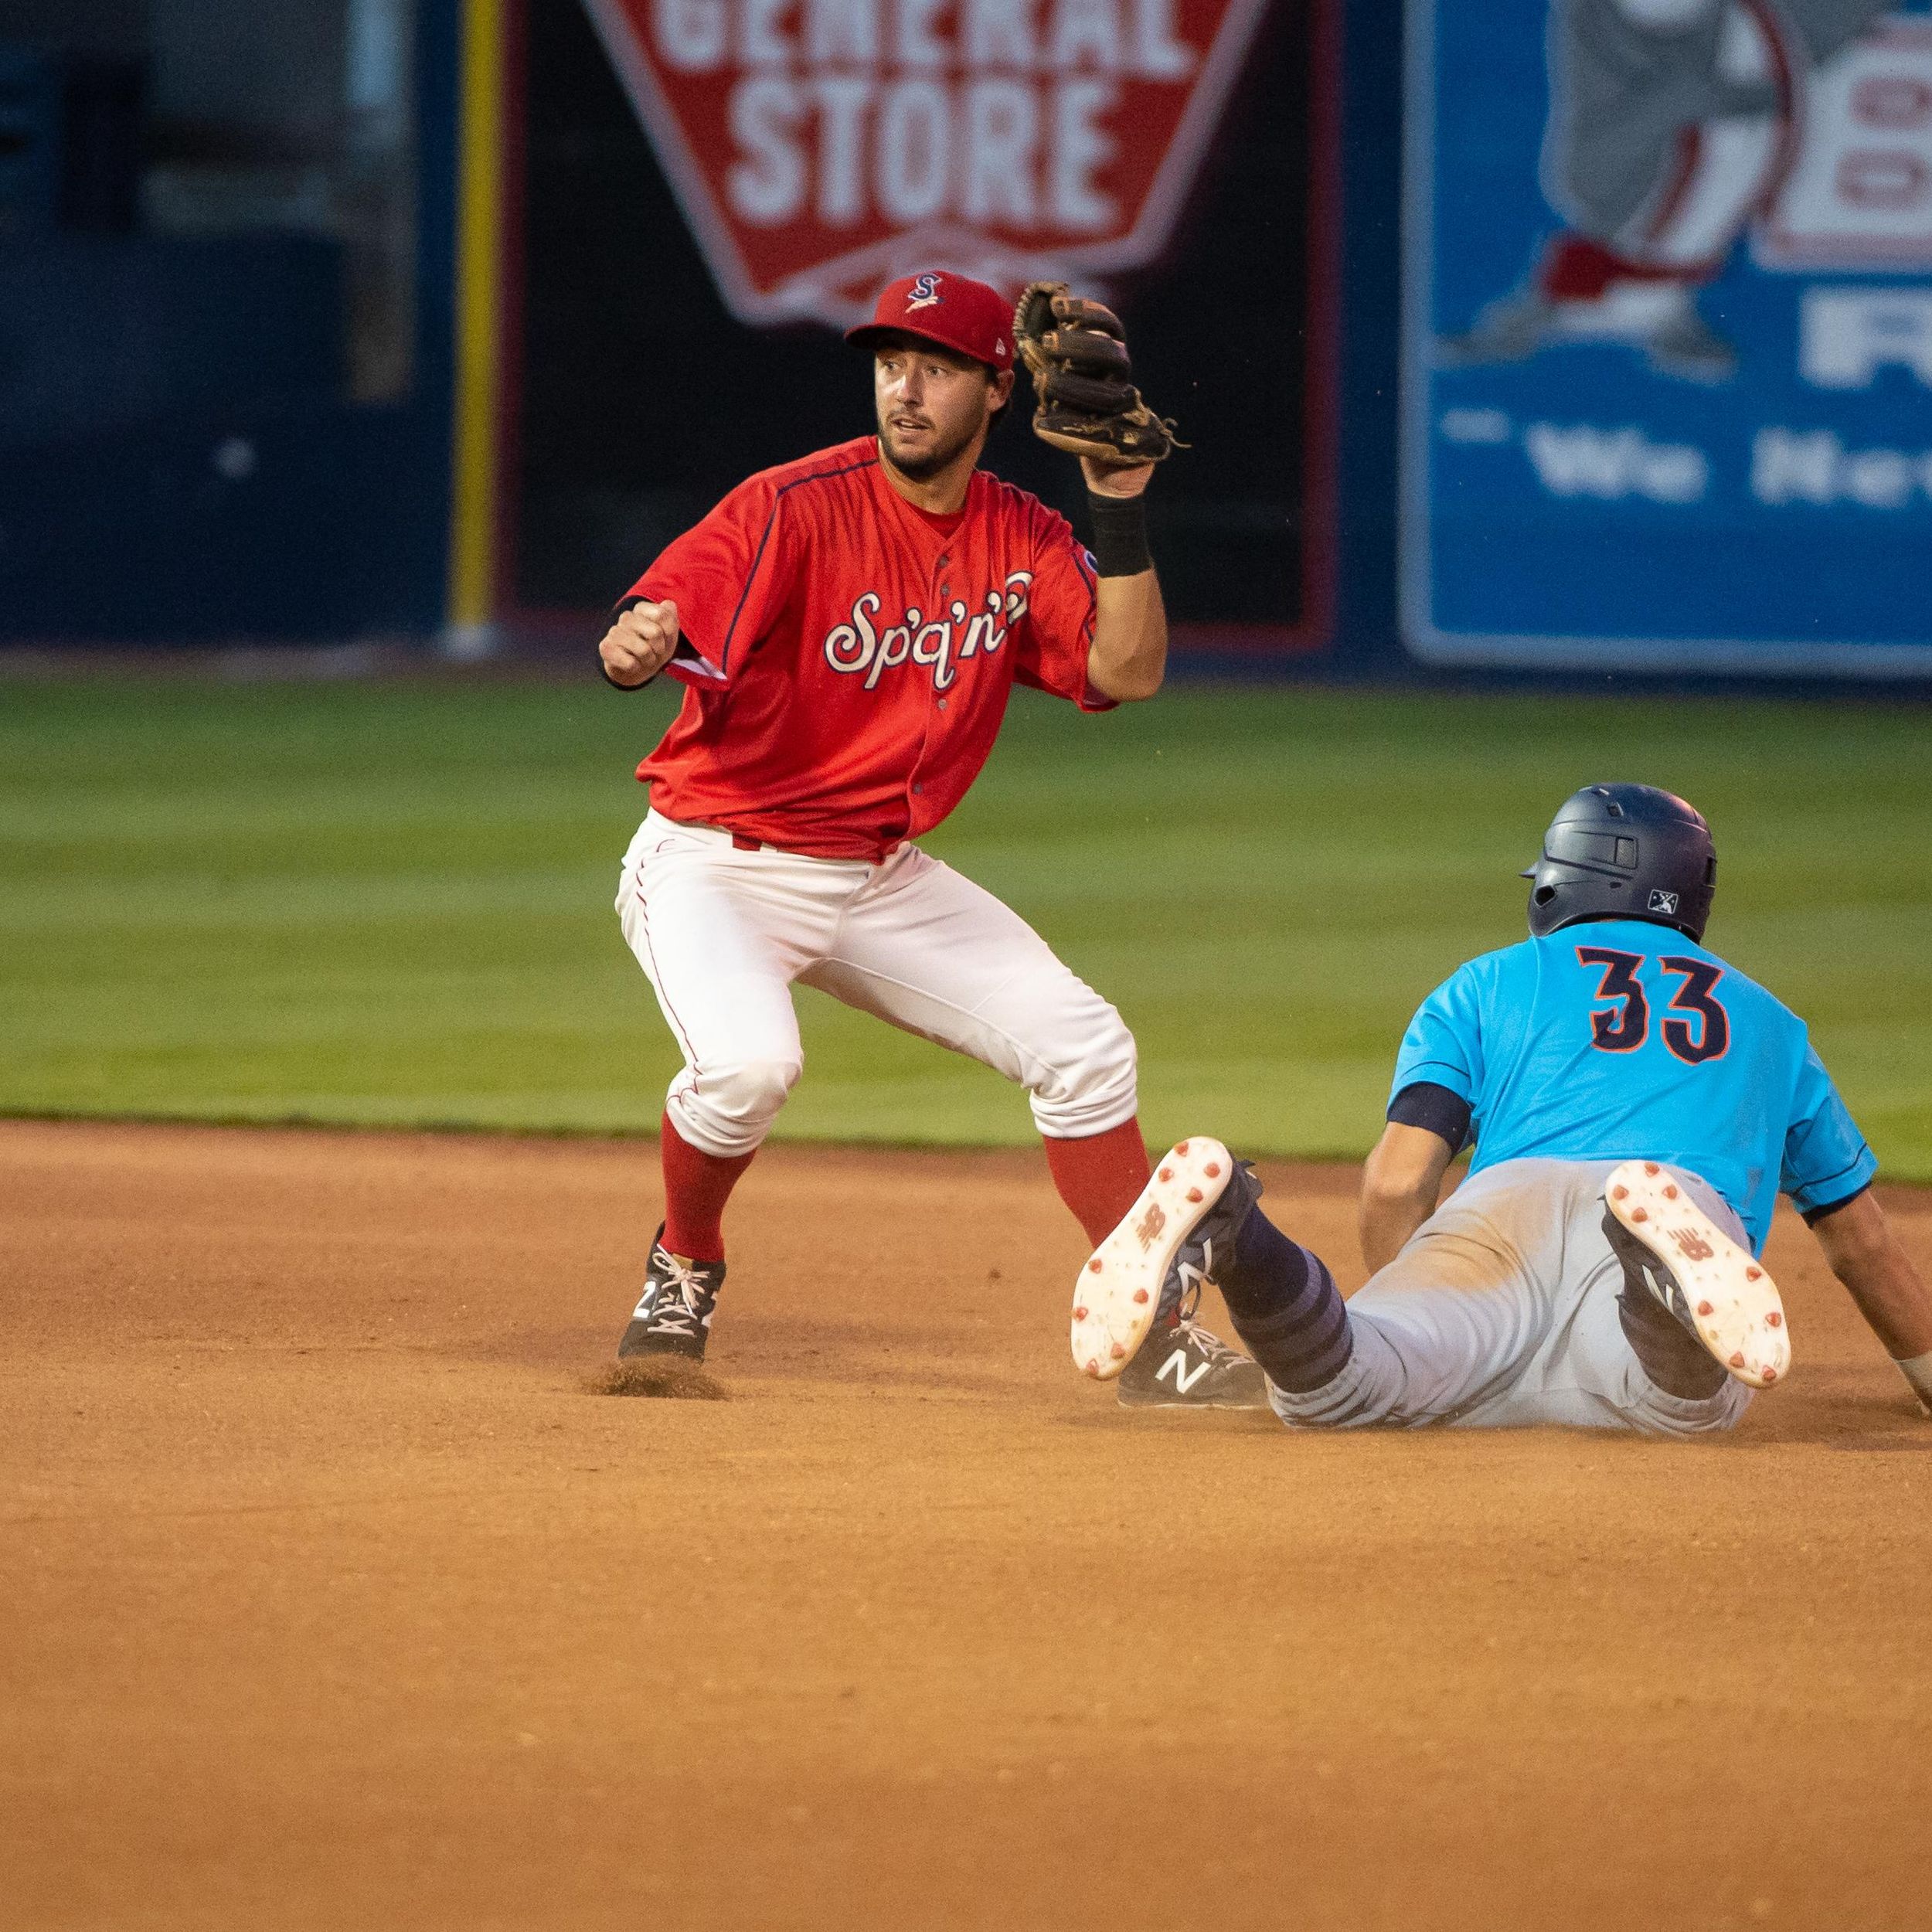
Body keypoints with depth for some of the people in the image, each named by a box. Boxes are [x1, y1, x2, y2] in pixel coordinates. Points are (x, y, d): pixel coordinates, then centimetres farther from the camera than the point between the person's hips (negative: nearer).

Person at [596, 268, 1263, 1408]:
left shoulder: (1023, 541, 1)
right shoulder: (798, 507, -17)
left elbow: (1128, 671, -11)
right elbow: (660, 621, -29)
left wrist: (1122, 508, -20)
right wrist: (636, 650, -53)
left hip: (883, 877, 6)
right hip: (717, 862, -6)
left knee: (1084, 1046, -3)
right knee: (747, 1061, -32)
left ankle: (1157, 1336, 9)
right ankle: (685, 1271, 0)